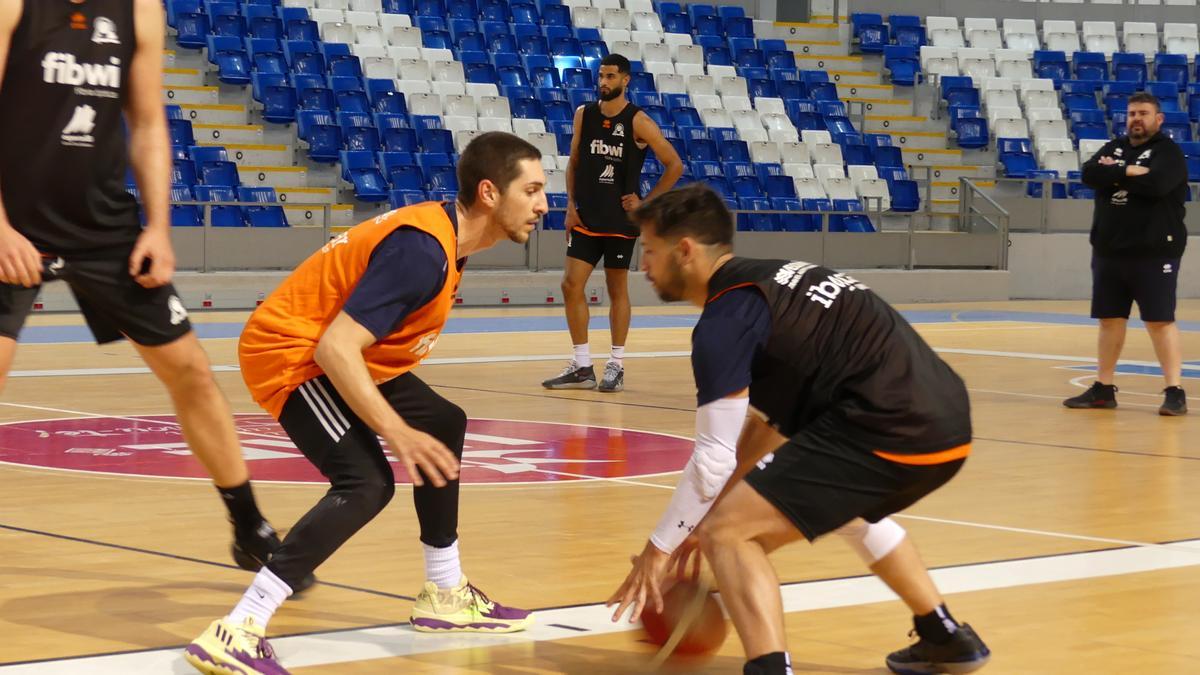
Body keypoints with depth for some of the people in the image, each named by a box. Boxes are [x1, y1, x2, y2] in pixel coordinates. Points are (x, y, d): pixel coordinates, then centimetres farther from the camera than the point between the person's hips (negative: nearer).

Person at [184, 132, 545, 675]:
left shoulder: (446, 236, 5)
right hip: (291, 351, -11)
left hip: (332, 351, 11)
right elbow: (335, 347, -31)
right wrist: (397, 432, -32)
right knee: (366, 483, -25)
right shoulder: (422, 250, -26)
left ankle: (445, 595, 33)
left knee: (443, 425, 19)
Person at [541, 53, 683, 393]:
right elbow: (574, 163, 11)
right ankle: (582, 367, 4)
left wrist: (646, 202, -7)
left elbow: (674, 165, -5)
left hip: (621, 219, -4)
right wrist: (571, 205, 1)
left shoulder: (638, 122, -8)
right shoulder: (584, 114, 5)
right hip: (586, 217, 4)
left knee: (617, 289, 4)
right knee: (571, 284, -2)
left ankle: (616, 366, 13)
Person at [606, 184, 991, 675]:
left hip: (893, 431, -10)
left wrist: (660, 547, 6)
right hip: (945, 420, 10)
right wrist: (706, 517, 31)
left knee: (730, 534, -6)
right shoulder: (771, 283, 22)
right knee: (846, 507, 39)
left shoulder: (725, 318, -6)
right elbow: (766, 422, 30)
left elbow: (715, 457, -6)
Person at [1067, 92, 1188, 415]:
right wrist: (1128, 172, -15)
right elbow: (1089, 174, -5)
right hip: (1109, 251, 6)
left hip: (1153, 252, -6)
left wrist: (1114, 173, -10)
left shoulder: (1168, 152, -5)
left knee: (1160, 320, -8)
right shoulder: (1113, 148, 13)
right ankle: (1104, 389, 19)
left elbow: (1155, 184, -23)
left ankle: (1175, 392, -7)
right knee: (1110, 319, 11)